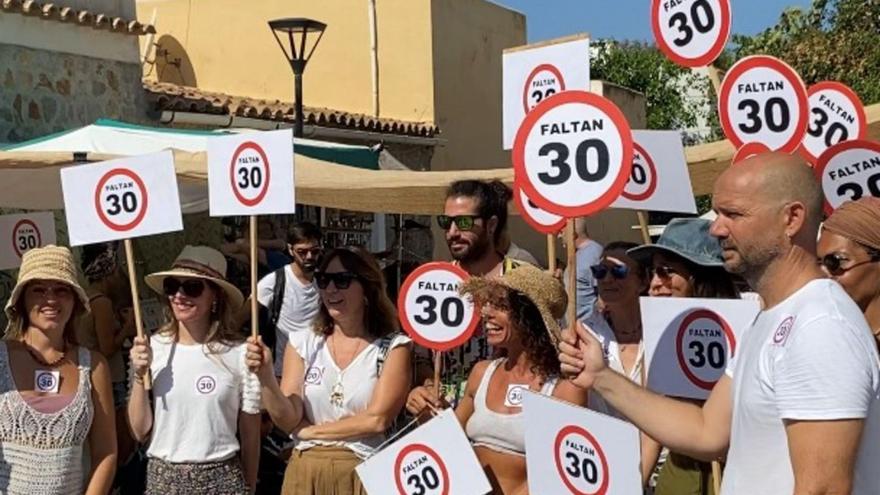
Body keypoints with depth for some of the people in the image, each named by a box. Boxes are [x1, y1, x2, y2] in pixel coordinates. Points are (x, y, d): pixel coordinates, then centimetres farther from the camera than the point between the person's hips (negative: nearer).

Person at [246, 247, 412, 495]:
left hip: (365, 474, -2)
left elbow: (376, 419, -15)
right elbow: (288, 420, -6)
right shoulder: (303, 343, 0)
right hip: (306, 473, 2)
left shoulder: (393, 346, -6)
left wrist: (310, 431, -9)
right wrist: (266, 377, -22)